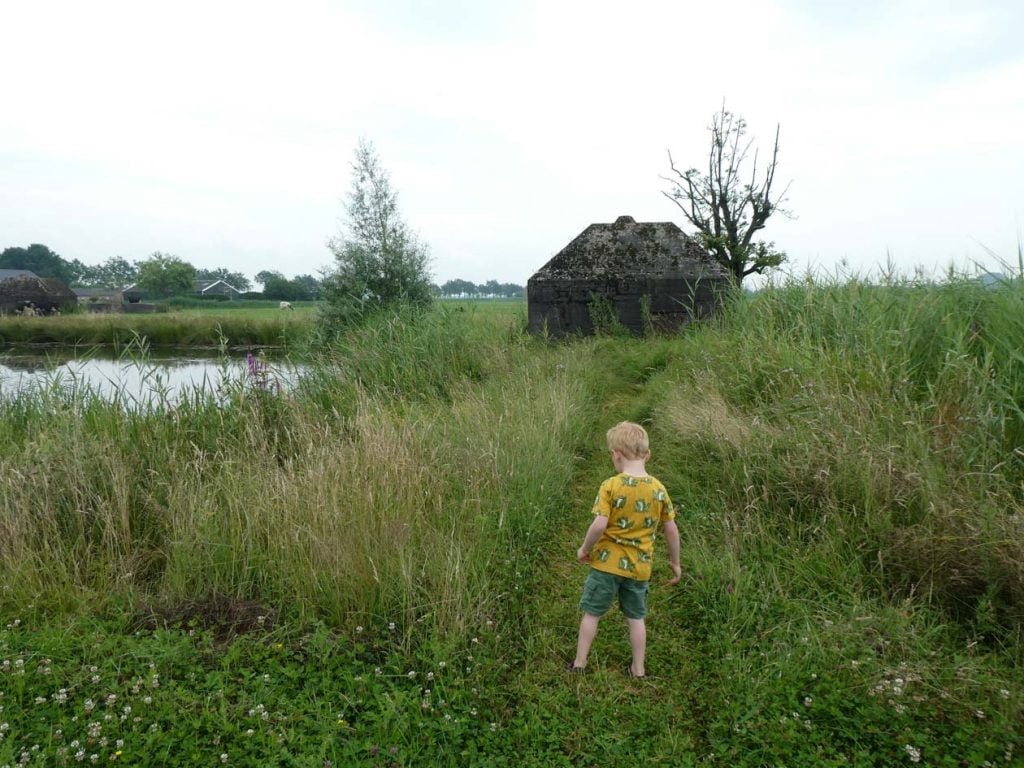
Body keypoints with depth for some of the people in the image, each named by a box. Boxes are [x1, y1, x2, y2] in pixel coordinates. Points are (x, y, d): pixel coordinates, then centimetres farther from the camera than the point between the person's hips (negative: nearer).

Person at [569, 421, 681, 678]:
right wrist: (675, 561, 14)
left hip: (607, 562, -3)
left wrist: (584, 548, -6)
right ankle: (638, 670, 26)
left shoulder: (611, 486, -17)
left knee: (591, 613, 12)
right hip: (639, 567, 4)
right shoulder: (658, 489, -4)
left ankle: (579, 664, 22)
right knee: (636, 618, 18)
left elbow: (599, 524, -23)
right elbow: (671, 530, 1)